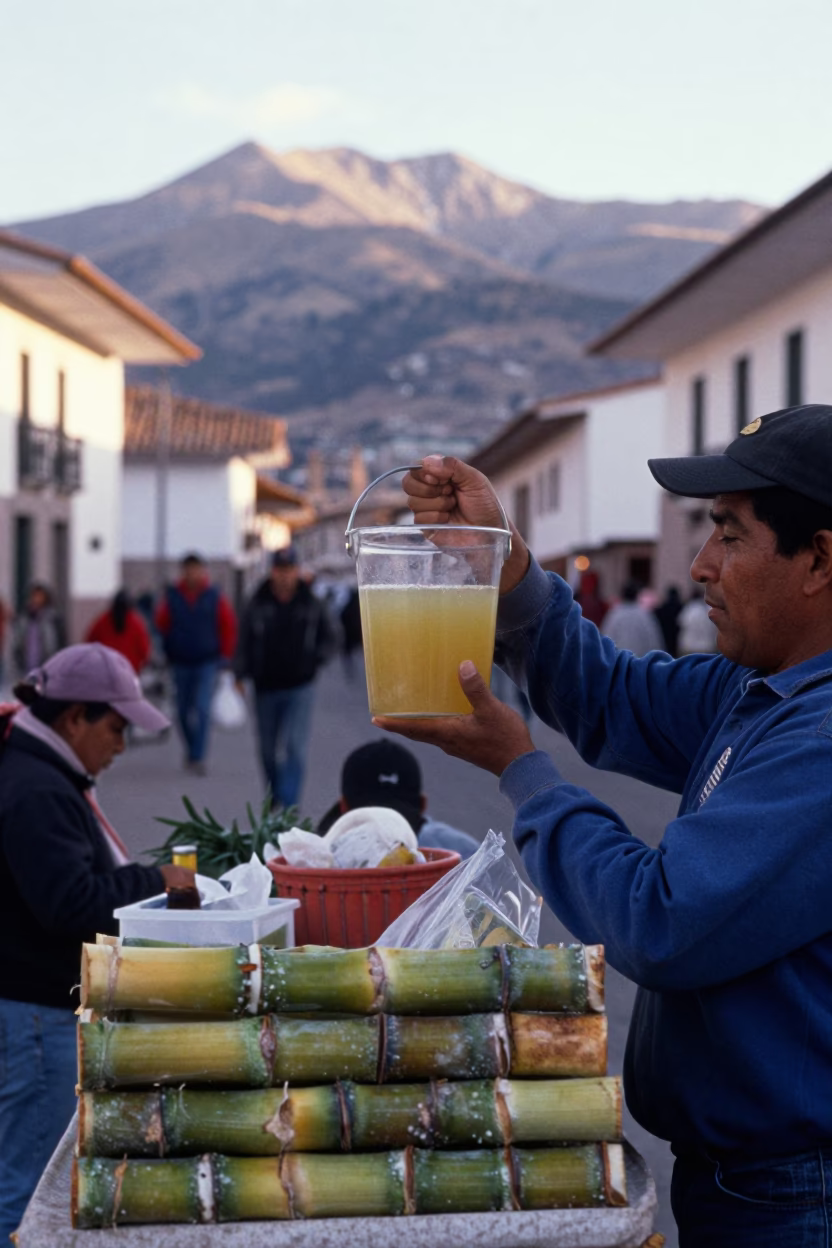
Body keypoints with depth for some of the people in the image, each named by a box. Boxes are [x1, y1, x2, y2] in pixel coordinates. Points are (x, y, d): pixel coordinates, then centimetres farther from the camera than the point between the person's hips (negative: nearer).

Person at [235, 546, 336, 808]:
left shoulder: (312, 604, 0)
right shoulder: (257, 605, 0)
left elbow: (329, 637, 11)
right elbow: (244, 642, 2)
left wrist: (315, 660, -6)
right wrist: (240, 674, -8)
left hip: (299, 688, -2)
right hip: (265, 688, 2)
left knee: (294, 747, -12)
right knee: (268, 749, 11)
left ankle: (287, 805, -14)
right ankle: (275, 799, 31)